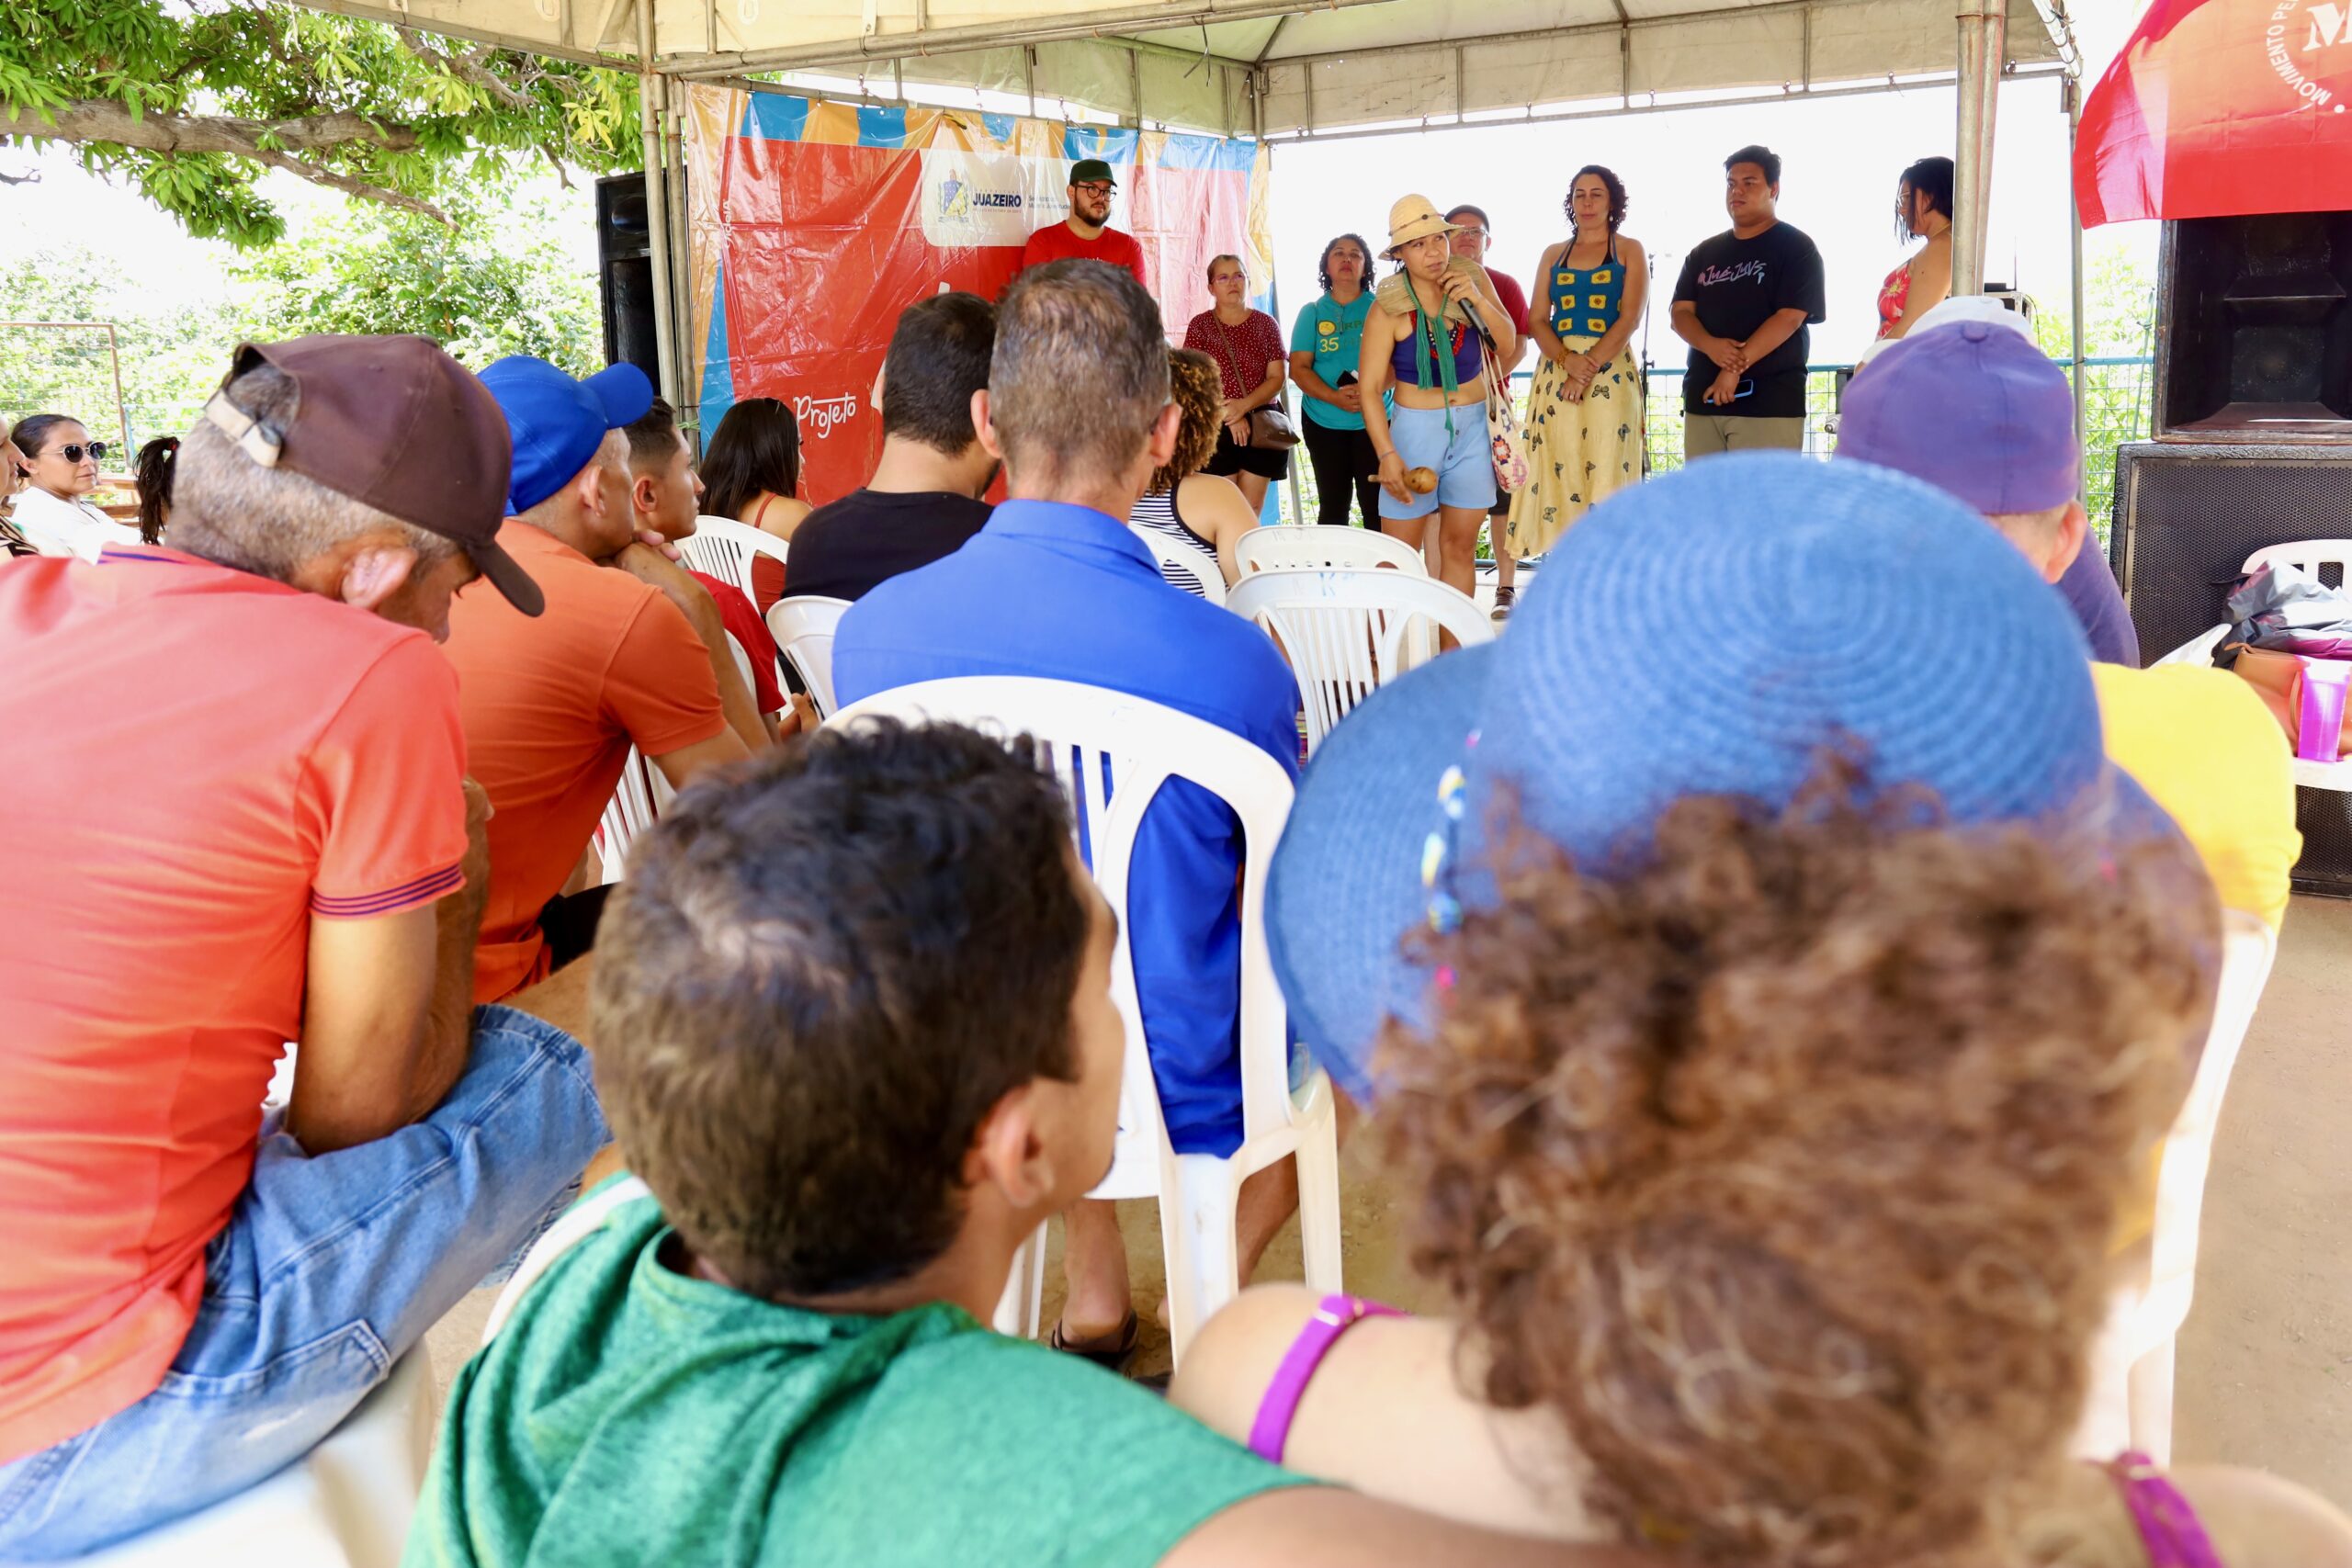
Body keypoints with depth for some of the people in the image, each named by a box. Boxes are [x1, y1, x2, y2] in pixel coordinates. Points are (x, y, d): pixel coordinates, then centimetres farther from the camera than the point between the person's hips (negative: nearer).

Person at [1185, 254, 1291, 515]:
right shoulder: (1200, 325, 4)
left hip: (1262, 425, 2)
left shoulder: (1266, 324, 9)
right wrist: (1229, 415, -13)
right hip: (1216, 426, -2)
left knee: (1252, 508, 2)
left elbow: (1277, 376, 0)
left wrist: (1244, 405, -16)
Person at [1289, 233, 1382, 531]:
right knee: (1332, 508, 6)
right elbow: (1299, 368, 0)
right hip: (1323, 422, 2)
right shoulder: (1312, 312, 7)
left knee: (1376, 508, -6)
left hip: (1375, 420, -1)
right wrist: (1335, 397, -17)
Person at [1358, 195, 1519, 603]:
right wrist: (1387, 454, -18)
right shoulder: (1389, 307, -12)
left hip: (1474, 427, 4)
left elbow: (1508, 346, 1)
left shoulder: (1472, 278, -1)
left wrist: (1478, 299, -16)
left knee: (1460, 544, 6)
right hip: (1416, 427, -4)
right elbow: (1369, 388, -11)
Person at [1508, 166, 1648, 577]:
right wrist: (1566, 358, -11)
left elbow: (1629, 319, -4)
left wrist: (1589, 368, -15)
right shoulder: (1553, 254, 15)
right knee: (1559, 472, -2)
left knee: (1605, 471, -9)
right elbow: (1538, 320, 8)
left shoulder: (1630, 251, 7)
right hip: (1556, 371, 3)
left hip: (1610, 371, -3)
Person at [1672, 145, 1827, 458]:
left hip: (1769, 401, -5)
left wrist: (1736, 366, -17)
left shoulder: (1796, 248, 3)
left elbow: (1789, 317, -8)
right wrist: (1710, 345, -13)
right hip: (1703, 397, 5)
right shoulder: (1704, 253, 19)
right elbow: (1681, 312, 9)